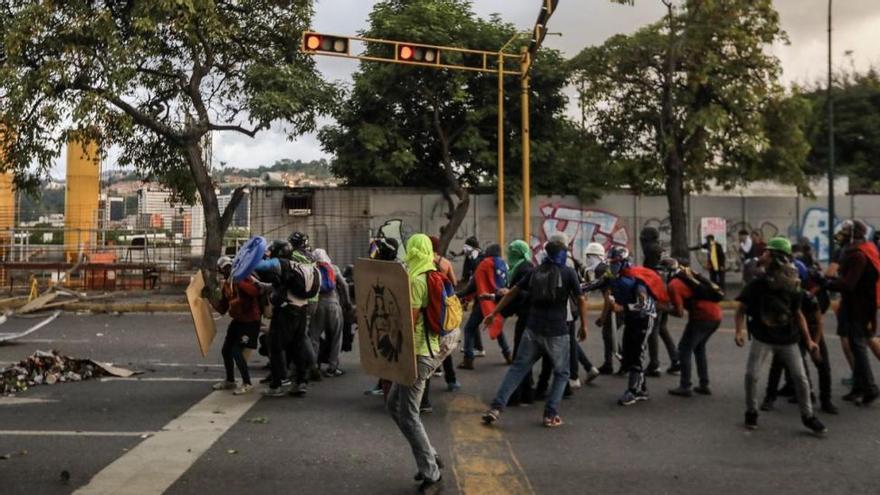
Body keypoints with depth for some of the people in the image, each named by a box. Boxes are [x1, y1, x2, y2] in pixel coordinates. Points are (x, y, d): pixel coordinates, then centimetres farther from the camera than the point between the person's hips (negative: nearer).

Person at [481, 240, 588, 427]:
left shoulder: (535, 272, 11)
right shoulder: (569, 273, 0)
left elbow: (512, 293, 13)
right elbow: (581, 300, -3)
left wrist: (494, 313, 19)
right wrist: (584, 326, 8)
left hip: (532, 330, 3)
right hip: (557, 333, -3)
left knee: (517, 369, 9)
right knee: (561, 373, 14)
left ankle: (495, 408, 0)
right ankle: (551, 415, 7)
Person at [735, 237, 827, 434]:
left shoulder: (792, 287, -6)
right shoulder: (756, 284, -11)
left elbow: (797, 314, 3)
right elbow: (742, 308, -5)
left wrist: (808, 340, 3)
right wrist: (739, 331, -18)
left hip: (788, 338, 1)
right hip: (762, 338, -1)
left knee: (800, 377, 4)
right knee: (751, 375, -5)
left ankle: (808, 416, 20)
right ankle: (751, 411, 15)